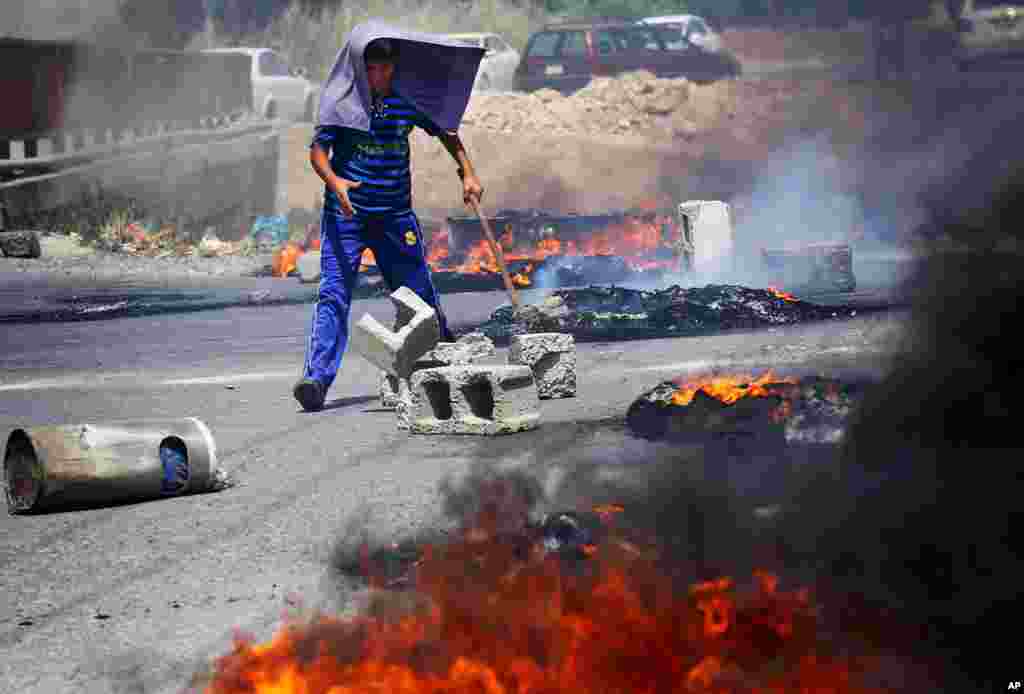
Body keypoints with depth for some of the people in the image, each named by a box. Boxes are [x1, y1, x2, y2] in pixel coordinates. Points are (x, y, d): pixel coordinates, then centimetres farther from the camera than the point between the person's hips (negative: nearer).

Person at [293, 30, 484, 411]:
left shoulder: (408, 100, 0)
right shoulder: (341, 101, -8)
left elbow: (444, 132, 14)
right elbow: (318, 149, -10)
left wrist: (468, 172, 3)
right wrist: (334, 180, -29)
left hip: (395, 213, 3)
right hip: (345, 212, -3)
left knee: (419, 292, 12)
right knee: (333, 293, -13)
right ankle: (317, 379, -18)